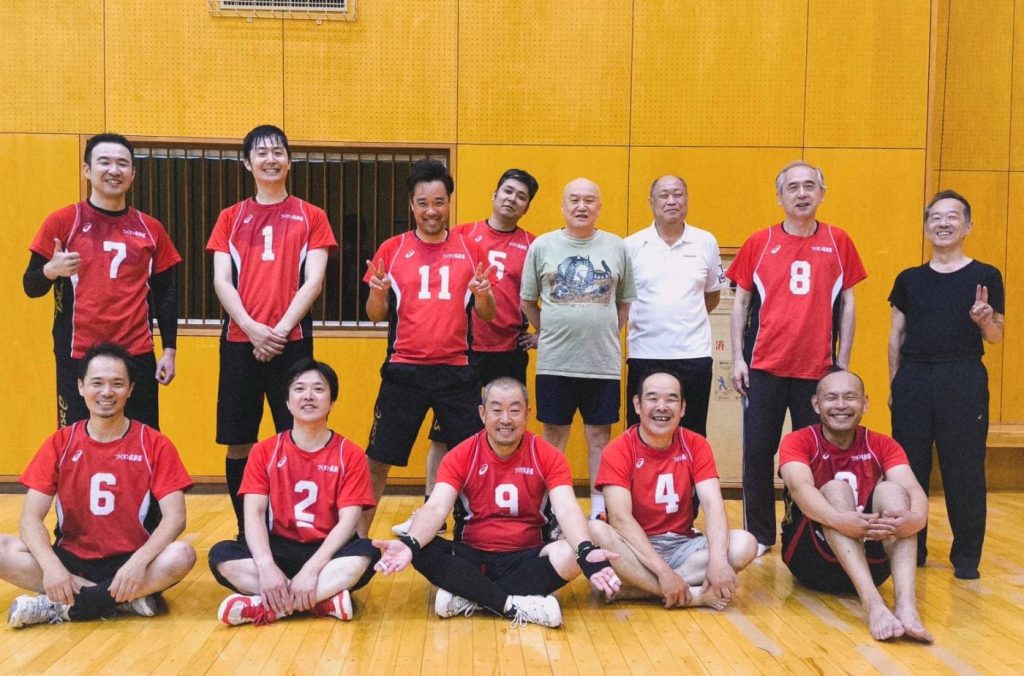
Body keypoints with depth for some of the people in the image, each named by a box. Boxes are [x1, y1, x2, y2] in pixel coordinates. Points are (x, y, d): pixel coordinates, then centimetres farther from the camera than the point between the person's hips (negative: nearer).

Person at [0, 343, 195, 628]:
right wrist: (51, 566, -25)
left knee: (182, 555, -32)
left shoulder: (155, 444, -4)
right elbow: (31, 517, -6)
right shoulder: (59, 443, 1)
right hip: (72, 560, 2)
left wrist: (138, 562, -30)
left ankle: (61, 606, -21)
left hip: (129, 562, -2)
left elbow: (174, 517, -12)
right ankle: (128, 600, -21)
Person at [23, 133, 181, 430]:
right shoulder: (62, 221, 1)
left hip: (138, 356, 2)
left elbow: (165, 294, 12)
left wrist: (169, 349, 4)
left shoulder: (150, 228, 9)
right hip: (78, 357, -2)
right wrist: (51, 270, -21)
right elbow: (31, 287, 1)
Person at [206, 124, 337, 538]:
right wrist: (252, 328, -12)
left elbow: (313, 281, -1)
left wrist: (280, 329, -12)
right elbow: (221, 280, 3)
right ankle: (244, 531, 17)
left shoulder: (310, 217, 7)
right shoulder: (231, 218, 12)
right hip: (239, 341, 2)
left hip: (291, 341, -2)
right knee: (238, 442, 5)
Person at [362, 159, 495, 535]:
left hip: (456, 371, 1)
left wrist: (483, 294, -15)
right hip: (404, 371, 0)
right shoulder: (392, 249, 4)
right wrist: (378, 294, -16)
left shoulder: (470, 250, 5)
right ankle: (359, 536, 18)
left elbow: (486, 314, 7)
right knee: (378, 460, 3)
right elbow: (375, 315, 6)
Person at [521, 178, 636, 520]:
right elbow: (527, 302, 9)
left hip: (604, 362, 1)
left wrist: (608, 334, 3)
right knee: (554, 435, 8)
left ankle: (600, 511, 17)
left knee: (600, 436, 7)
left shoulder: (616, 247, 5)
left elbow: (625, 301, 11)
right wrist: (550, 334, 5)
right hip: (554, 362, 0)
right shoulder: (542, 245, 3)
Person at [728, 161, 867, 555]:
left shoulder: (838, 243, 5)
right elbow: (741, 303, 6)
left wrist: (843, 362, 3)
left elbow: (846, 304, 8)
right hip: (764, 367, 0)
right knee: (758, 451, 3)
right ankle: (759, 535, 15)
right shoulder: (758, 244, 3)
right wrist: (737, 358, -1)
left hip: (818, 369, 0)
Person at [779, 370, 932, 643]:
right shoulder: (797, 442, -4)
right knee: (835, 490, -27)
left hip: (871, 557, 2)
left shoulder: (883, 446, 4)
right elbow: (801, 488, -25)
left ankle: (906, 603, -42)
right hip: (811, 557, -2)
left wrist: (915, 518, -41)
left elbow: (913, 490, -15)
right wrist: (839, 520, -47)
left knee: (891, 489, -22)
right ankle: (872, 602, -47)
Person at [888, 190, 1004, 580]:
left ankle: (966, 556, 11)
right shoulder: (909, 280, 10)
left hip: (963, 380, -3)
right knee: (909, 468, 6)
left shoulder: (986, 277, 3)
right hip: (913, 379, 3)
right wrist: (894, 384, 8)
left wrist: (984, 320, -18)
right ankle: (910, 548, 19)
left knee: (964, 470, -1)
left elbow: (996, 337, 4)